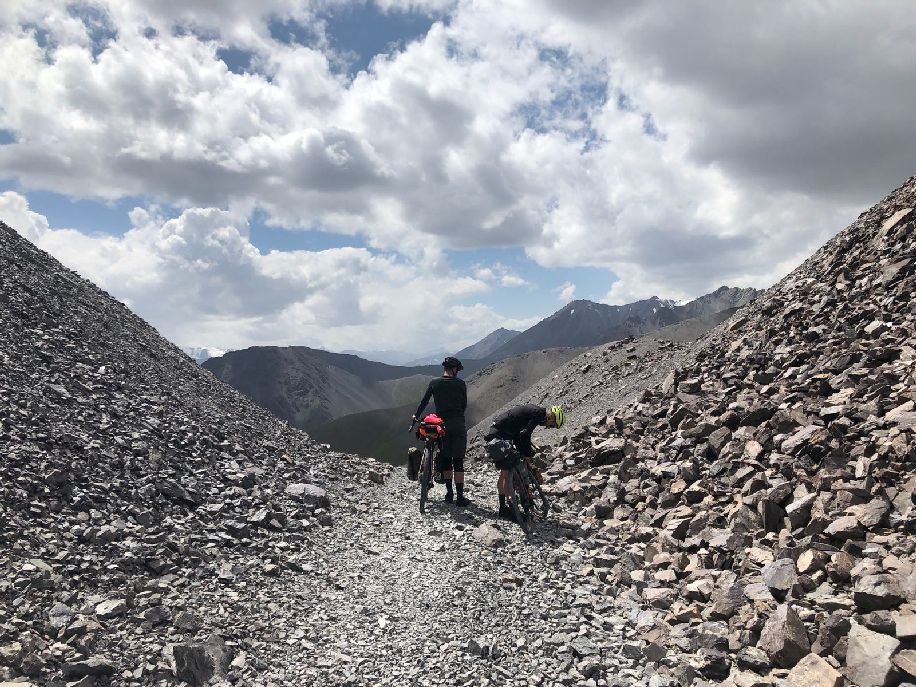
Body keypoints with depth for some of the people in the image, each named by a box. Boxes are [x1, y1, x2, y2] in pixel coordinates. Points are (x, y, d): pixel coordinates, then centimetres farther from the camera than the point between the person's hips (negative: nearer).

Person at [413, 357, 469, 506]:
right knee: (458, 461, -1)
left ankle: (449, 492, 14)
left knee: (445, 459, 14)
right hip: (458, 424, -1)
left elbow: (424, 401, 9)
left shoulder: (434, 383, 3)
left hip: (442, 424, 2)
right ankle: (460, 496, -3)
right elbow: (464, 404, 7)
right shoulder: (460, 383, 1)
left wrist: (416, 415, 24)